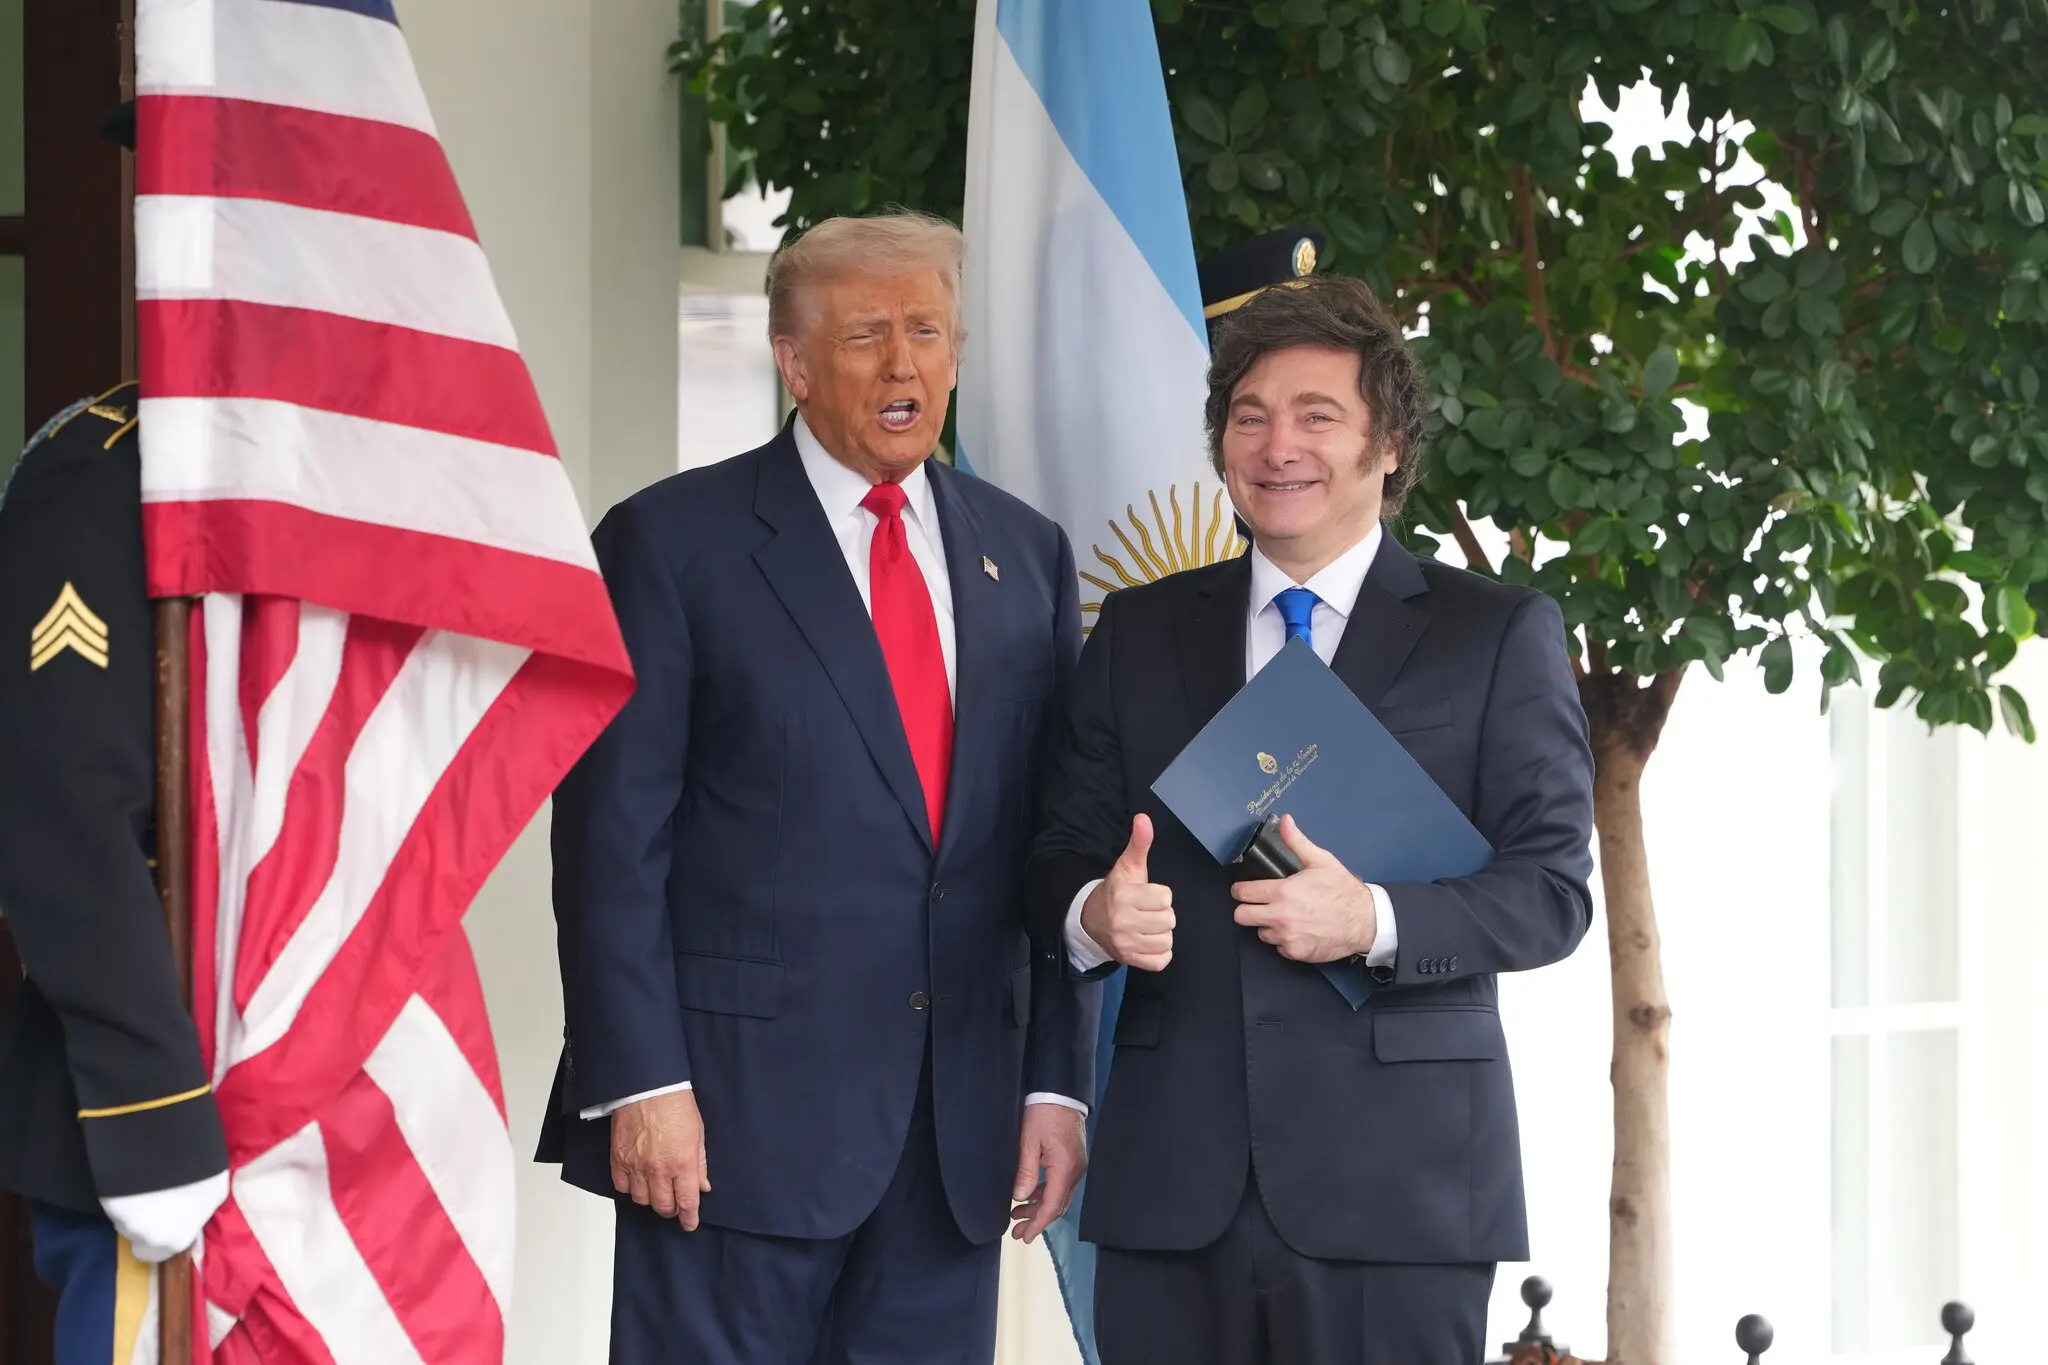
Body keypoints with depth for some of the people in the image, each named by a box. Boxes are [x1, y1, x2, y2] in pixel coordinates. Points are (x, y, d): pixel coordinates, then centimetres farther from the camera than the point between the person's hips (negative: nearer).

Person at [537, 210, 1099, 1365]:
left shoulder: (1027, 556, 13)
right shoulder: (675, 542, -1)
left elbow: (1055, 841, 13)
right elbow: (613, 833, -5)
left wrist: (1058, 1080, 6)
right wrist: (641, 1081, -12)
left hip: (960, 1125, 4)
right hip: (741, 1099, -4)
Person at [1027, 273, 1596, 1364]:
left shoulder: (1500, 636, 6)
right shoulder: (1139, 634, 15)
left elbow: (1553, 888, 0)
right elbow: (1061, 855, 14)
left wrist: (1376, 922, -17)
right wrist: (1095, 913, -10)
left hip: (1393, 1185, -2)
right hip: (1173, 1182, 3)